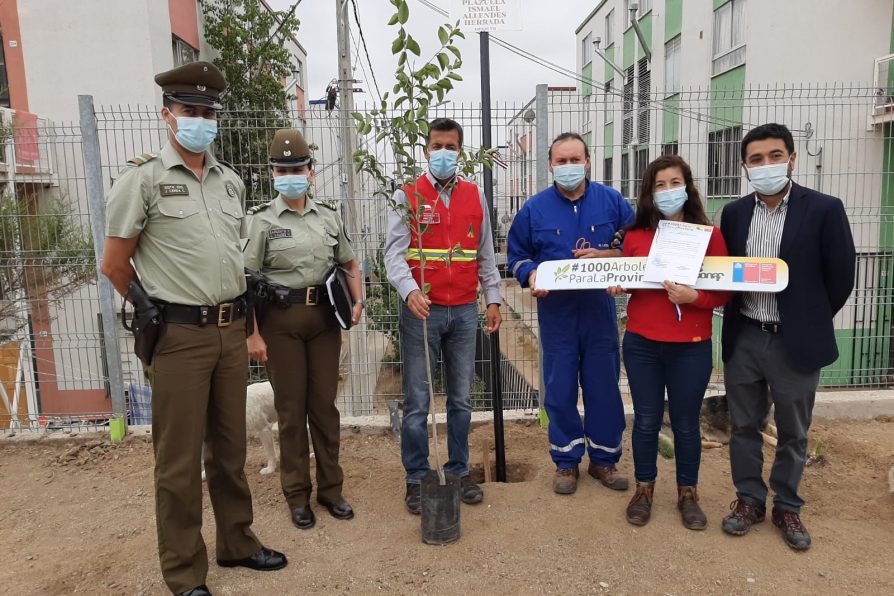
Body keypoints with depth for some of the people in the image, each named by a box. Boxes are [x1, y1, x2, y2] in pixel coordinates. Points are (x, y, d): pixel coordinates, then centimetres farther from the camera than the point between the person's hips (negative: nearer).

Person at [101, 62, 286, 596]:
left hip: (232, 330, 6)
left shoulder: (231, 181, 11)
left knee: (230, 446, 17)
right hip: (181, 335, -5)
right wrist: (159, 311, 4)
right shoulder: (144, 179, -6)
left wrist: (235, 310, 16)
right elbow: (114, 265, -2)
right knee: (180, 459, 4)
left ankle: (237, 542, 34)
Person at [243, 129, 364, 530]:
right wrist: (252, 334, -11)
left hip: (324, 316, 3)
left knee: (325, 404, 10)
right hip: (281, 320, -3)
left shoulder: (328, 216, 7)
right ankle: (298, 495, 21)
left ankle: (331, 488, 25)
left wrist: (357, 301, 2)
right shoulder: (261, 220, -3)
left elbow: (350, 263, 18)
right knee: (291, 408, 6)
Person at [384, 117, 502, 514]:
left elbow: (486, 254, 16)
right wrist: (410, 291, -27)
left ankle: (459, 471, 27)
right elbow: (394, 253, -10)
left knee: (461, 398, 12)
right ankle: (416, 479, 17)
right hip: (421, 311, -3)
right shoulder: (407, 196, 0)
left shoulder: (475, 196, 11)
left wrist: (493, 298, 10)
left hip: (464, 312, 4)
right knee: (416, 401, 2)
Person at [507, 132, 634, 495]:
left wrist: (607, 254, -12)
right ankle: (566, 461, 24)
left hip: (600, 309, 1)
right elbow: (517, 256, 7)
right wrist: (531, 275, -13)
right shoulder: (534, 208, 2)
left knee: (604, 387, 9)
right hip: (556, 312, 0)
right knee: (560, 390, 6)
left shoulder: (612, 201, 2)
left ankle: (604, 458, 27)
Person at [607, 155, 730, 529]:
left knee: (686, 424, 11)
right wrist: (616, 287, -7)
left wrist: (693, 297, -21)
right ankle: (644, 489, 30)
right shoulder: (635, 236, 3)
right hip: (641, 344, 1)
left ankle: (687, 494, 31)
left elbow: (725, 292, -3)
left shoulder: (709, 235, -3)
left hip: (691, 347, -1)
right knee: (646, 421, 11)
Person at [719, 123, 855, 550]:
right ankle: (749, 499, 32)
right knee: (744, 426, 14)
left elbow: (840, 278, -4)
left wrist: (809, 322, 3)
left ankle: (787, 507, 32)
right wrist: (739, 321, 5)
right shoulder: (734, 213, 2)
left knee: (793, 432, 13)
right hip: (743, 340, 3)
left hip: (795, 342, -3)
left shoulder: (824, 210, -9)